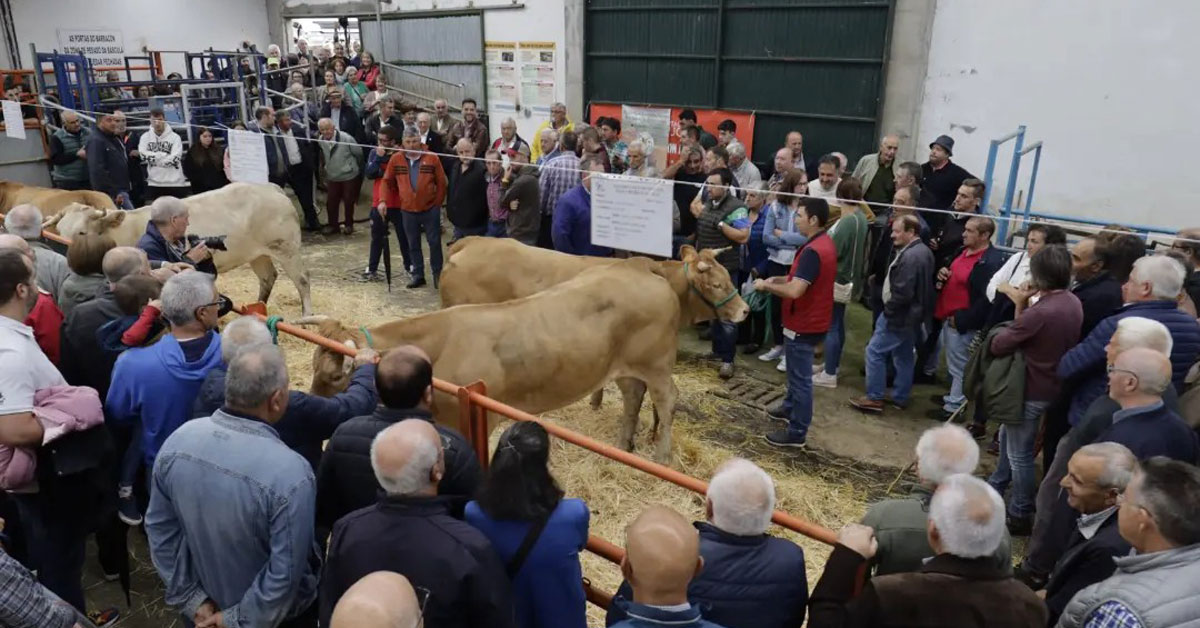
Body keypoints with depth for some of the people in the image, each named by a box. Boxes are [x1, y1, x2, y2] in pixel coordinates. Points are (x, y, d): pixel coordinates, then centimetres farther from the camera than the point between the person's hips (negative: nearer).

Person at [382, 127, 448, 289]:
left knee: (434, 242, 4)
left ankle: (438, 274, 17)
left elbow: (442, 183, -1)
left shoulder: (432, 159, -6)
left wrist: (437, 203, -1)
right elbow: (387, 182, 8)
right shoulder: (395, 159, -1)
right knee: (413, 245, 10)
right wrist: (383, 201, -1)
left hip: (430, 209, -2)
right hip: (408, 210, 2)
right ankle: (418, 275, 20)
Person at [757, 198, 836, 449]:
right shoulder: (825, 242, 6)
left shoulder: (813, 251, -27)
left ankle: (797, 433, 9)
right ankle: (790, 407, 46)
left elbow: (795, 291, -32)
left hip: (804, 324, -10)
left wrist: (766, 286, -17)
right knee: (796, 371, 27)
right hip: (809, 319, 10)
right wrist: (778, 279, 3)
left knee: (801, 377, -1)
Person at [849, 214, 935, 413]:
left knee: (874, 352, -3)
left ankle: (874, 398, 3)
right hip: (912, 314, 11)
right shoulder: (923, 251, 10)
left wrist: (888, 309, -13)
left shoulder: (910, 256, -24)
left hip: (900, 315, -10)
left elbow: (902, 292, -28)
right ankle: (900, 398, 26)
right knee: (904, 357, 16)